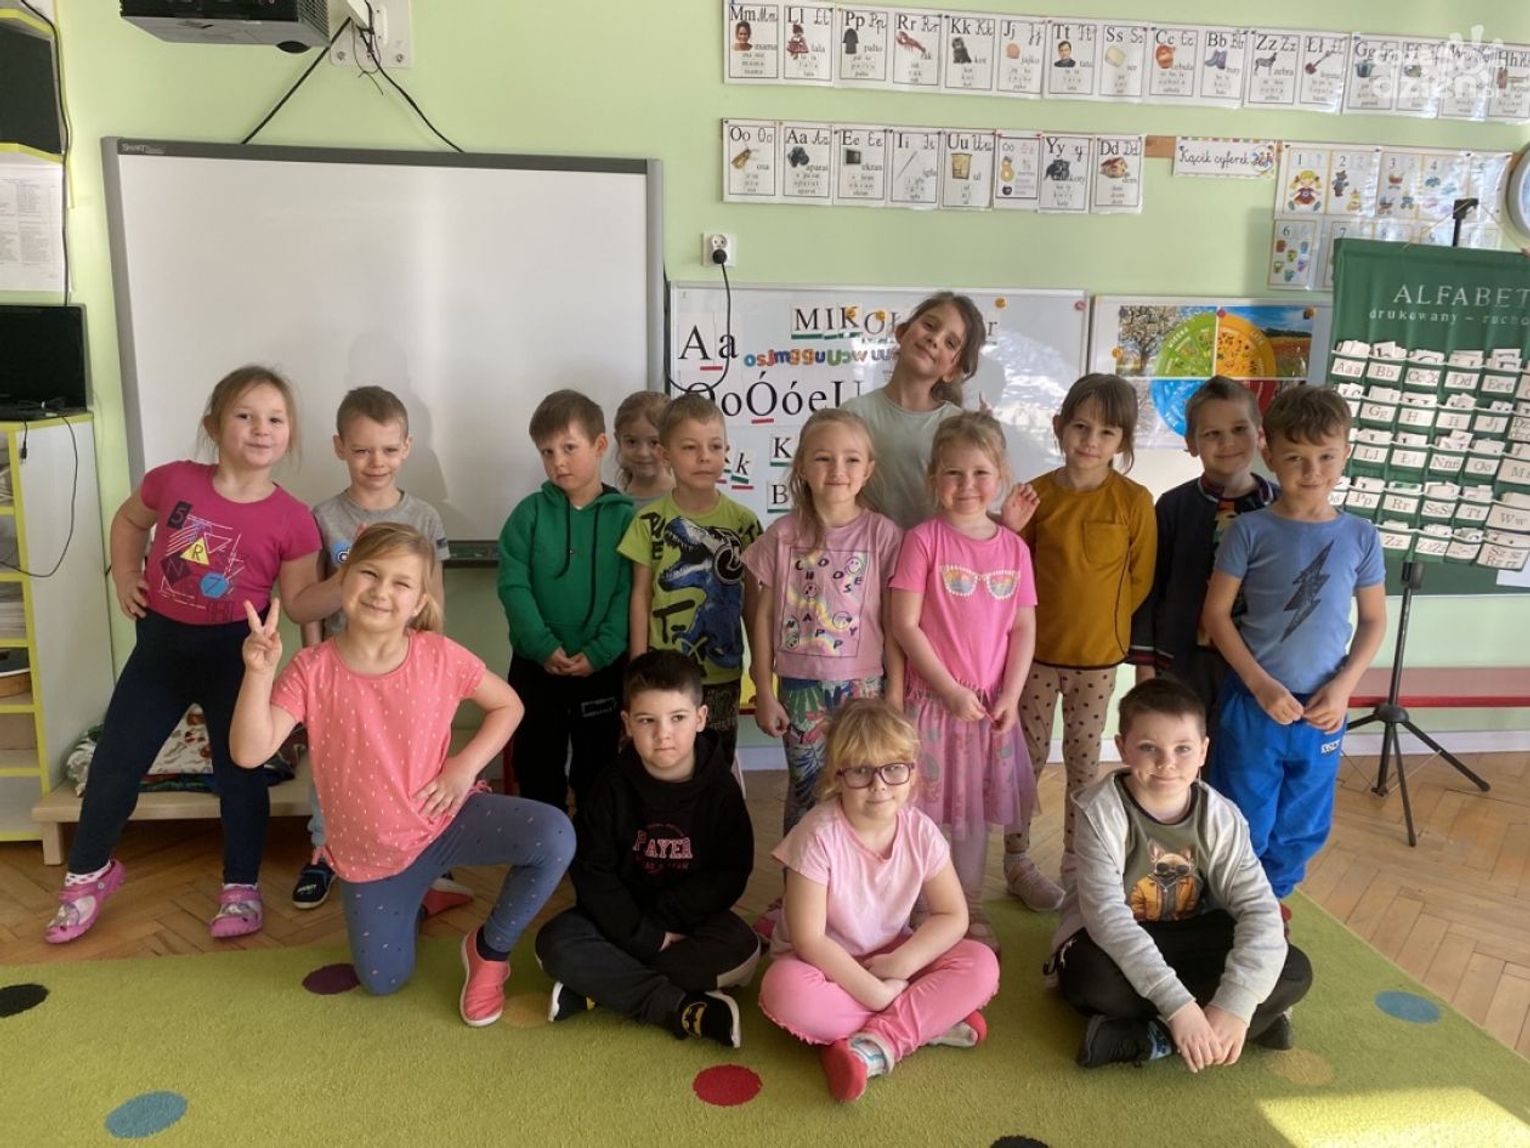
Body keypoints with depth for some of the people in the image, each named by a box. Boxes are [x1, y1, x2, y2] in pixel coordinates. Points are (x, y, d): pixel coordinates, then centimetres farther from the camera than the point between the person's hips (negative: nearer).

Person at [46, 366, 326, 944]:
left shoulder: (291, 519, -13)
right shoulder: (174, 481, -9)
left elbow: (300, 604, -9)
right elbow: (129, 519, 14)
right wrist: (124, 576, 3)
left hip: (234, 651, -2)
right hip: (161, 641, 2)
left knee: (239, 771, 7)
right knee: (113, 766, 12)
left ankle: (241, 886, 26)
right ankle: (89, 873, 37)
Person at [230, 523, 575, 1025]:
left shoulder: (439, 655, -15)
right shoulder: (312, 669, -16)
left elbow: (508, 705, -1)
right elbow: (249, 752, -23)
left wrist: (466, 764, -15)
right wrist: (259, 672, -36)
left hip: (446, 818, -1)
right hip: (368, 852, 1)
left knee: (554, 836, -28)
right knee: (383, 981, 12)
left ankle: (490, 948, -1)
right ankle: (416, 902, 45)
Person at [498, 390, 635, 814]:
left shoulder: (624, 516, -5)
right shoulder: (530, 512, -3)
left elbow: (629, 592, -9)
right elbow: (513, 585, -8)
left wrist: (599, 652, -17)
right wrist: (544, 647, -17)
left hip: (602, 668, -1)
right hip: (536, 666, 1)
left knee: (597, 770, 14)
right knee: (537, 768, 13)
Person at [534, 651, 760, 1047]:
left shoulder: (719, 787, -9)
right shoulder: (612, 788, -9)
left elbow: (730, 873, -10)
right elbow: (592, 872, -10)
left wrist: (662, 920, -19)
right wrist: (644, 937, -20)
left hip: (689, 918, 0)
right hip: (622, 918, 0)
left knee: (742, 948, -29)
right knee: (555, 943, -26)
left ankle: (598, 989, -24)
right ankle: (683, 1008, -28)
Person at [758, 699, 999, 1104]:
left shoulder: (920, 832, -12)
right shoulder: (819, 836, -25)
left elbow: (953, 915, -6)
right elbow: (808, 938, -24)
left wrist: (901, 963, -21)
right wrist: (876, 993, -25)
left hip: (893, 960, 4)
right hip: (827, 965, -3)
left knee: (980, 965, -17)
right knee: (786, 991, -36)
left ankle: (876, 1044, -25)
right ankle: (930, 1020, -23)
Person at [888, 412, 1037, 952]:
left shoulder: (1014, 547, 3)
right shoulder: (924, 540, -9)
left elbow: (1023, 628, 6)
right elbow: (905, 625, -13)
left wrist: (1009, 697, -5)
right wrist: (951, 691, -14)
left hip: (992, 703, 4)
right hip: (932, 699, -4)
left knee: (976, 812, 16)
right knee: (924, 809, 5)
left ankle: (970, 910, 33)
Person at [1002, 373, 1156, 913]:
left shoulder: (1134, 501, -8)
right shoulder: (1037, 494, -6)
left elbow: (1140, 579, 1)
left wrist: (1100, 619, 2)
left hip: (1097, 656, 0)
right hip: (1037, 651, 0)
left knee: (1084, 762, 13)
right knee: (1028, 757, 10)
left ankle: (1076, 863, 29)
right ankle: (1017, 861, 25)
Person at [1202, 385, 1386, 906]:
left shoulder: (1361, 537, -2)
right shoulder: (1250, 530, -9)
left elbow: (1374, 620, 7)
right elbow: (1217, 613, -7)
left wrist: (1343, 686, -7)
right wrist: (1261, 685, -14)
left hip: (1322, 711, 3)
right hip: (1254, 702, -3)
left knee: (1303, 826, 17)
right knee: (1245, 823, 8)